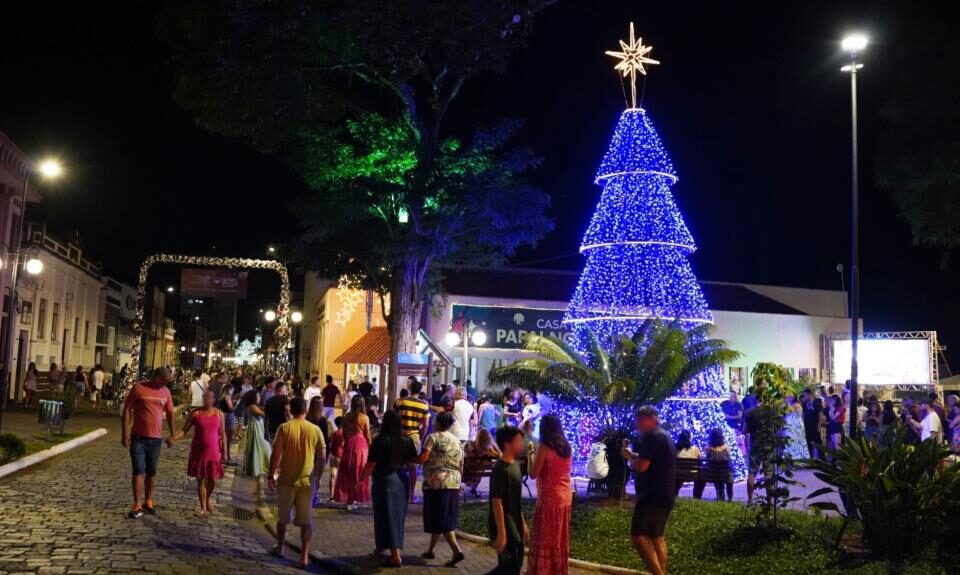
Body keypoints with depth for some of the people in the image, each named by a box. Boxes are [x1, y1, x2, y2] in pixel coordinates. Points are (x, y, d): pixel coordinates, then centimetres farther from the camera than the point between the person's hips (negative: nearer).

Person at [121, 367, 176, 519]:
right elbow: (127, 410, -7)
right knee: (138, 471, -4)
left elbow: (170, 413, 13)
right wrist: (125, 433, -11)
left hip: (156, 438, 4)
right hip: (138, 437, -4)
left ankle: (148, 500, 26)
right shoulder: (138, 388, -9)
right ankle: (137, 505, -1)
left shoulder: (165, 391, 4)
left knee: (151, 471, 13)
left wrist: (172, 434, 13)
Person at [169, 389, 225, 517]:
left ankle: (209, 497, 34)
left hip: (213, 451, 1)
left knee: (213, 479, 2)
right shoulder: (196, 413, -4)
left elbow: (223, 434, 4)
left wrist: (224, 452, 1)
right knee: (200, 480, 4)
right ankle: (203, 508, 15)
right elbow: (184, 430, -4)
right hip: (199, 451, -1)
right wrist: (173, 439, -22)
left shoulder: (219, 414, 0)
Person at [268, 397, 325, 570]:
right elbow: (321, 458, 2)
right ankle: (304, 557, -1)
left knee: (283, 517, 18)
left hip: (287, 479, -1)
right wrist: (318, 477, 14)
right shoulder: (315, 430, -2)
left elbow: (276, 454, -10)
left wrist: (271, 475, 0)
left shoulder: (284, 428, -7)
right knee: (306, 520, 4)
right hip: (307, 480, 1)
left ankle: (280, 548, 34)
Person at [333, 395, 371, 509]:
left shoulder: (347, 417, 0)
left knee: (346, 473, 13)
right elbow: (367, 436, -3)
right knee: (358, 474, 8)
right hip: (361, 446, -3)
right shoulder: (364, 418, -8)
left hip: (348, 446, 3)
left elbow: (344, 434, 5)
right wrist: (369, 448, 9)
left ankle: (345, 498, 16)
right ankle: (352, 500, 10)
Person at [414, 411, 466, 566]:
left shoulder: (433, 437, -7)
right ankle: (430, 551, 24)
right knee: (448, 518, 13)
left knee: (439, 519, -3)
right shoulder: (457, 440, 13)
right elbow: (461, 466, 15)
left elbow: (422, 458, -17)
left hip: (436, 483, -7)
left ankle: (457, 551, -14)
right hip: (453, 483, 7)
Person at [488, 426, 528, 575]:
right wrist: (501, 532, -23)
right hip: (503, 524, -9)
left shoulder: (514, 464, 9)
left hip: (514, 524, 9)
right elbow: (497, 502, -21)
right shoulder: (500, 469, -19)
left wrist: (522, 523, 19)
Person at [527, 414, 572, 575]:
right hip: (565, 496, 7)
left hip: (549, 497, -7)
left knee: (544, 538, 2)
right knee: (560, 538, 16)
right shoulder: (567, 447, 7)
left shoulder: (544, 447, -13)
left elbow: (533, 474, -13)